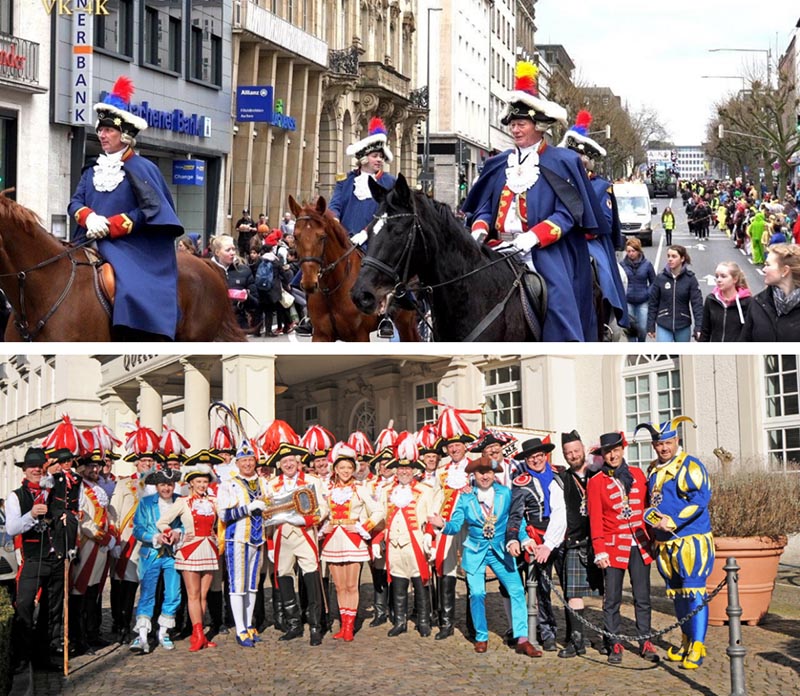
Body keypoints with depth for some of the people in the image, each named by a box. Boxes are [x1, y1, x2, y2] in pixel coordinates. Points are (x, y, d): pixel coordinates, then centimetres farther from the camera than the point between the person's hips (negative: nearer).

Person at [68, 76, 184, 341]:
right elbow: (75, 202, 10)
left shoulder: (141, 168, -4)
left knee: (133, 291, -24)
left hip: (131, 248, -6)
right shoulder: (94, 169, 14)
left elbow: (152, 210, -12)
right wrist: (90, 218, -14)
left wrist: (110, 226, -16)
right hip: (94, 243, 7)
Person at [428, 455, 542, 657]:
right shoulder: (465, 498, -1)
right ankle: (481, 638, 14)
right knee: (477, 593, -4)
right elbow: (456, 525, -5)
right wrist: (443, 525, -25)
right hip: (475, 552, 0)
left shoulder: (506, 494, -2)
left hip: (501, 551, 0)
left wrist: (524, 539, -13)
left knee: (517, 590, -9)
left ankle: (522, 639, -5)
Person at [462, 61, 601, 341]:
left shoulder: (561, 162, 1)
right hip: (500, 251, 4)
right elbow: (485, 207, 15)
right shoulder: (499, 164, 16)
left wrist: (533, 237, -20)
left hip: (546, 253, -4)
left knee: (558, 304, -19)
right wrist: (479, 230, -8)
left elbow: (567, 213, -7)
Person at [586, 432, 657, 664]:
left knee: (642, 597, 5)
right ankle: (614, 644, 8)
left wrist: (652, 538, 11)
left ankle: (645, 643, 12)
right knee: (612, 599, 0)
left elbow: (647, 506, 14)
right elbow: (595, 519, -3)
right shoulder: (596, 482, -1)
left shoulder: (638, 474, 9)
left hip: (640, 545, 3)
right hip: (614, 546, -3)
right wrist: (599, 551, -8)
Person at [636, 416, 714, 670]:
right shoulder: (653, 470, 15)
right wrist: (653, 517, -6)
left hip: (692, 539, -7)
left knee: (693, 591, -10)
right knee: (677, 593, 13)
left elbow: (701, 498, -18)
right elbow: (648, 501, 17)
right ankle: (686, 642, 25)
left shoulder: (690, 466, -8)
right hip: (664, 542, 7)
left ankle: (697, 647, -8)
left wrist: (672, 521, -20)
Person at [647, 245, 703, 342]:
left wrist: (699, 328, -19)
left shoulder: (690, 279, -7)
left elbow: (697, 304, -10)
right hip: (663, 326, 0)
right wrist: (650, 326, 2)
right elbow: (653, 303, 2)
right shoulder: (660, 278, -4)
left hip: (683, 327, 0)